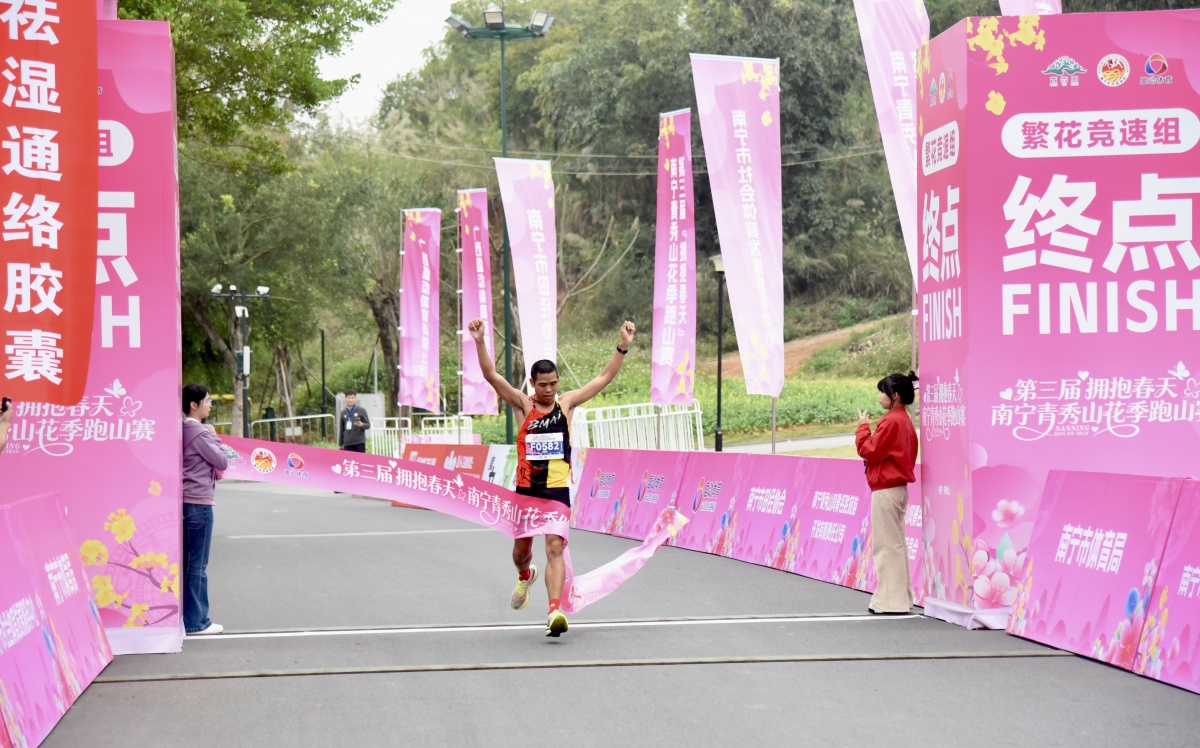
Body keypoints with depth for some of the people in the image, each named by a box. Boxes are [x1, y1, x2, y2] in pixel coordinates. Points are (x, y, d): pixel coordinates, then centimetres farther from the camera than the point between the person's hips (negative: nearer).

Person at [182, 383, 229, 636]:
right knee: (197, 565, -3)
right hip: (199, 502, -9)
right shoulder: (199, 432, -15)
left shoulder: (184, 430, 12)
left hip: (184, 501, 9)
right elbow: (222, 462, -10)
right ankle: (196, 622, 1)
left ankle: (182, 616, 17)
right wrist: (215, 437, 1)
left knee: (186, 563, 13)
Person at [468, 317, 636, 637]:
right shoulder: (522, 405, -1)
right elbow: (492, 376, -12)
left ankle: (554, 611, -24)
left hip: (557, 490, -1)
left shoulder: (566, 403, 3)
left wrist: (623, 346, -5)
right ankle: (525, 576, 53)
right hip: (526, 489, 1)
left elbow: (604, 378, 4)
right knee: (521, 548, 17)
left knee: (555, 549, -14)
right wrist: (479, 342, -25)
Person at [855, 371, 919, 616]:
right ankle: (900, 597, 16)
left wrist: (863, 426, -3)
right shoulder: (905, 421, 13)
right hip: (898, 487, 10)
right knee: (897, 544, 13)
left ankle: (891, 600, -3)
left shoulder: (891, 421, -17)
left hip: (886, 489, -10)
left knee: (887, 545, -5)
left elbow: (869, 451, -14)